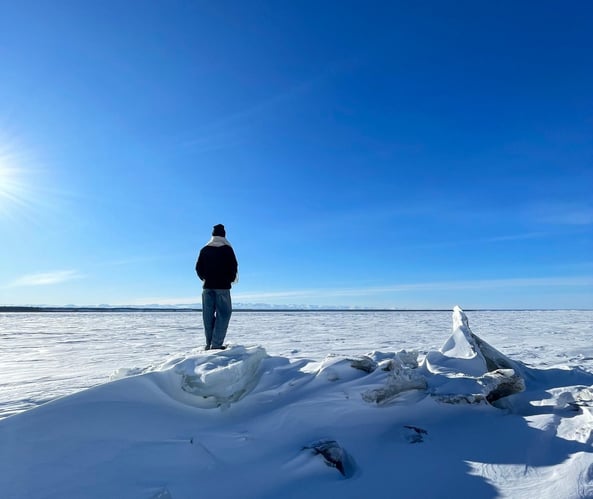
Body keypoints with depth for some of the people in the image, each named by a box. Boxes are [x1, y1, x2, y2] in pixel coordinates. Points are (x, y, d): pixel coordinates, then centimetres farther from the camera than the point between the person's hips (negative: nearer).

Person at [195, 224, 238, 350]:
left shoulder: (204, 250, 8)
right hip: (223, 286, -4)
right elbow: (233, 266, -8)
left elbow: (198, 268, 5)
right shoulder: (227, 249, -2)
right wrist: (231, 279, 9)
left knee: (208, 315, 9)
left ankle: (209, 344, 10)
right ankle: (216, 344, -8)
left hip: (208, 286, 4)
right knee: (223, 314, -1)